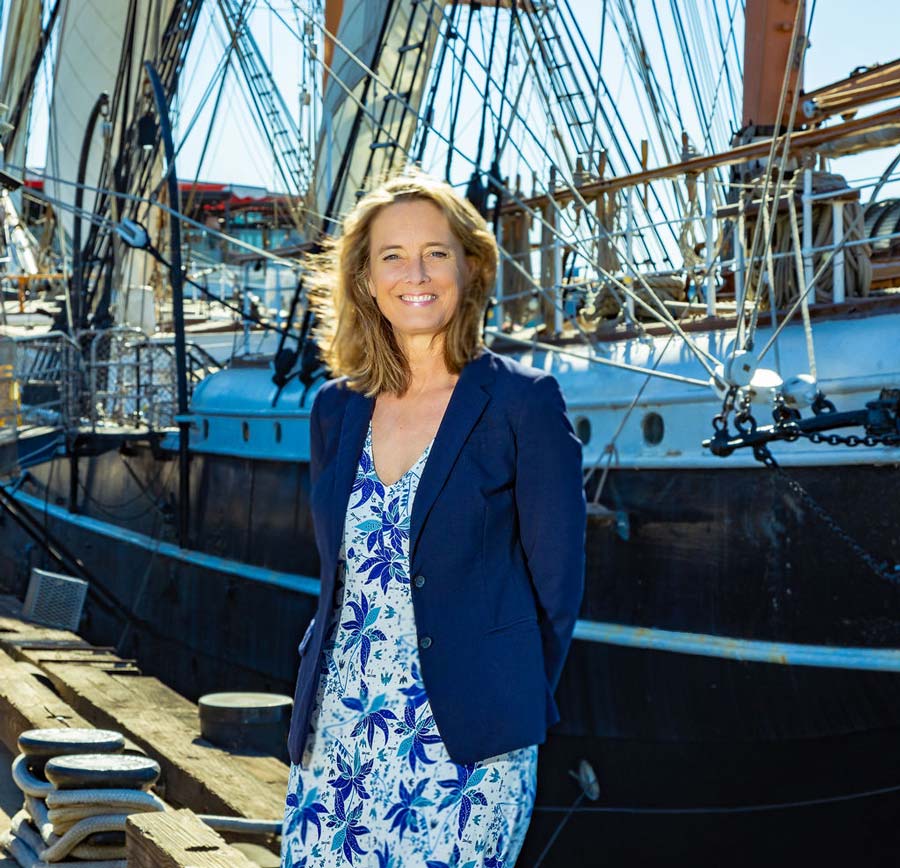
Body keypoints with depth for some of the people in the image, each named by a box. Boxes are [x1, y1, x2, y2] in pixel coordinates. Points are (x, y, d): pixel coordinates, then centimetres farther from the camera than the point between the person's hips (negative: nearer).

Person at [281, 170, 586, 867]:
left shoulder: (521, 402, -7)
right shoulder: (336, 410, 9)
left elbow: (556, 582, -5)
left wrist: (503, 711, 0)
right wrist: (325, 692, 10)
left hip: (462, 742, -5)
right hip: (334, 734, 5)